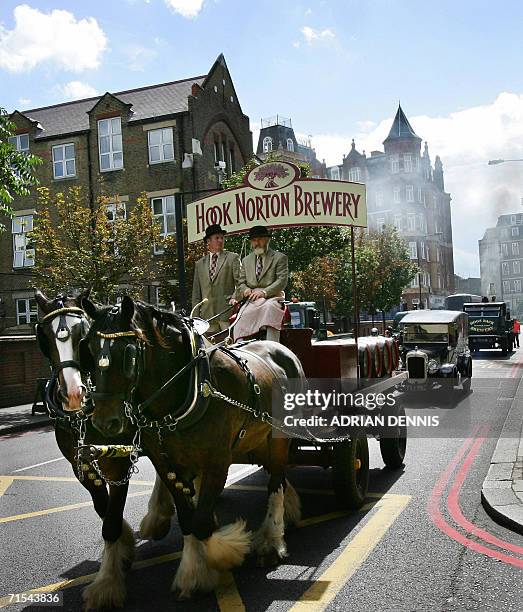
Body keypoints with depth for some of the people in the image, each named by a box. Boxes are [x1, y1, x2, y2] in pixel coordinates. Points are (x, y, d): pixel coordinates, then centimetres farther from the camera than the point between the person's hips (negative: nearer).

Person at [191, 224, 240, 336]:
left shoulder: (232, 258, 9)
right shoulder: (199, 264, 18)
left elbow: (240, 281, 1)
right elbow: (196, 293, 17)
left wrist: (235, 297, -18)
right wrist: (195, 316, 9)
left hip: (227, 310, -3)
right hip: (207, 313, 3)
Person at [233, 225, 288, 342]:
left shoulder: (280, 258, 11)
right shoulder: (246, 260, 25)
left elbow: (282, 281, -2)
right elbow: (241, 282, 22)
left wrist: (264, 292, -17)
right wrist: (245, 290, -5)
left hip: (271, 297, -4)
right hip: (252, 300, 4)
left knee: (270, 307, -39)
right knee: (241, 317, -28)